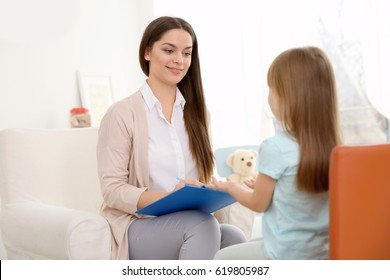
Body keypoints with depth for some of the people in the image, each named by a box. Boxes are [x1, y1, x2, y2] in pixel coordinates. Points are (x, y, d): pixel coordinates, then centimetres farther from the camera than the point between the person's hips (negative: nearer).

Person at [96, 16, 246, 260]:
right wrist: (167, 198, -23)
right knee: (202, 224, -35)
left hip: (192, 222, 5)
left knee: (235, 240, -30)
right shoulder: (122, 114, -2)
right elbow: (113, 190, -7)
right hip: (139, 226, -4)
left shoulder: (196, 112, 15)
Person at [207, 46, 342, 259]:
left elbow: (258, 203, -7)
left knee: (221, 258, 17)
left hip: (285, 257, -6)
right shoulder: (331, 145, -4)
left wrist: (230, 187, 11)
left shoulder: (275, 148, -22)